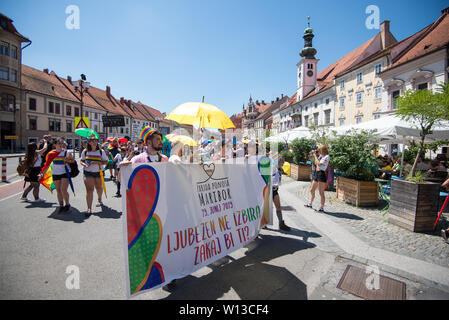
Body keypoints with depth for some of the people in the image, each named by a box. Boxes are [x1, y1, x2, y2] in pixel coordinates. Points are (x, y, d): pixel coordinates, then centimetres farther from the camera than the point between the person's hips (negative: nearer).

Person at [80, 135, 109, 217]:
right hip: (88, 172, -1)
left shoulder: (101, 151, -2)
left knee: (99, 187, 16)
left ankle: (99, 200, 47)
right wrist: (85, 164, -12)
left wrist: (97, 162, -19)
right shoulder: (85, 151, 2)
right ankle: (89, 209, -11)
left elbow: (105, 162, -2)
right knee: (89, 189, -11)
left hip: (98, 172, 1)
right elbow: (81, 161, 11)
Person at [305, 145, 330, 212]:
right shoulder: (321, 156, 15)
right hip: (316, 174, 9)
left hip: (321, 174, -9)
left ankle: (322, 208, 2)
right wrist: (313, 155, 12)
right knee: (312, 190, 16)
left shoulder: (327, 157, -9)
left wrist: (315, 155, -7)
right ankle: (310, 204, 31)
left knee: (321, 193, -5)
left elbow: (319, 164, -17)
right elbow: (316, 163, 21)